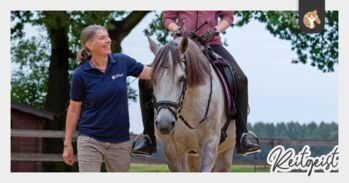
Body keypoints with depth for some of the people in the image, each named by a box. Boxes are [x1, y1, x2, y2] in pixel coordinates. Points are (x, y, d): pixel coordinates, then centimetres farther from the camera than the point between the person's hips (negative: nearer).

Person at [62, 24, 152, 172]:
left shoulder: (122, 62, -2)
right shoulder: (81, 74, -9)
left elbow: (150, 73, 6)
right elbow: (74, 110, -1)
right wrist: (67, 144, 1)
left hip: (120, 141, 3)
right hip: (91, 140, -3)